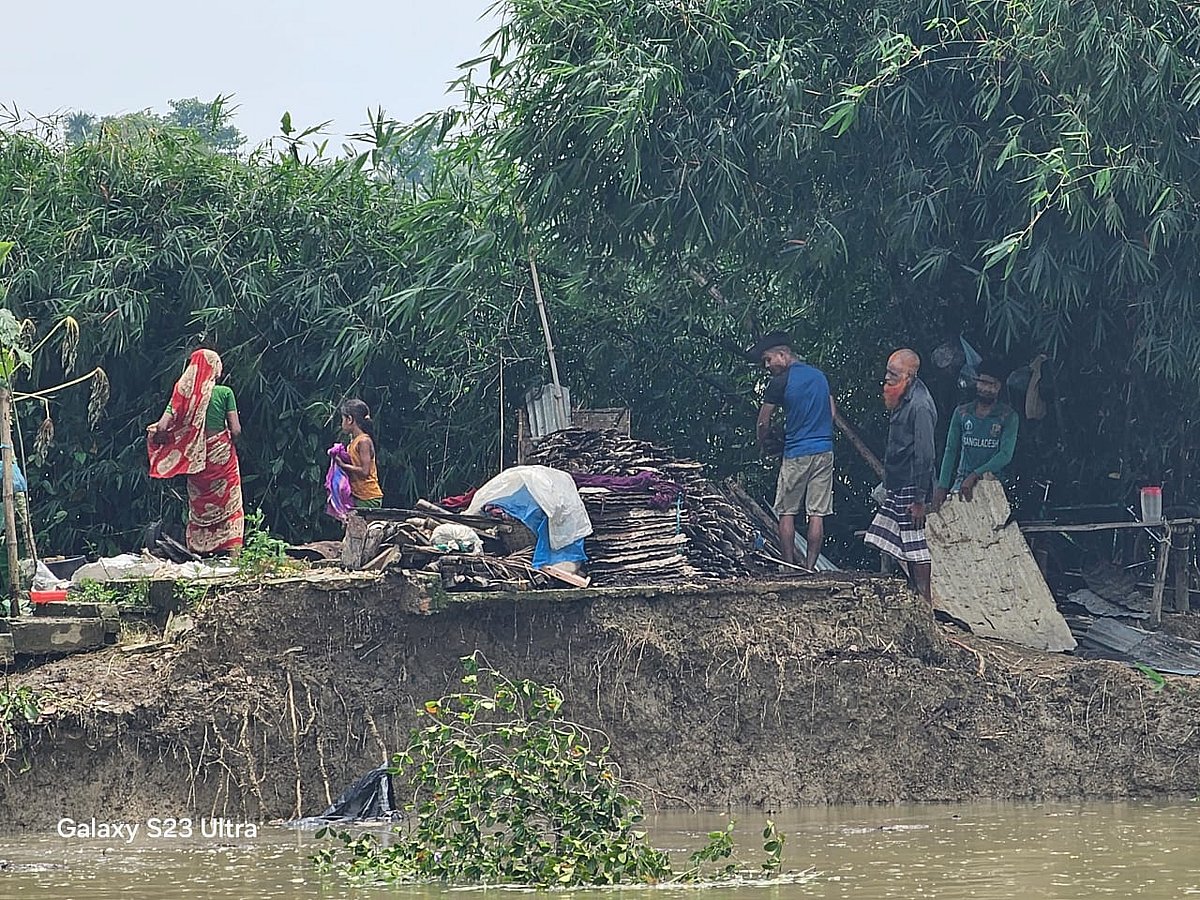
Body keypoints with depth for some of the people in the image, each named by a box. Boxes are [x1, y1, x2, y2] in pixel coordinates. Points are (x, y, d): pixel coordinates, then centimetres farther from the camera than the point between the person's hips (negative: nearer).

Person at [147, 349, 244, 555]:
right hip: (221, 457, -3)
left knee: (198, 509, 14)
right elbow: (236, 430, -11)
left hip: (195, 459, 3)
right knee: (228, 507, 4)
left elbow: (161, 427, -9)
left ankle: (198, 553, 13)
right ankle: (231, 552, -3)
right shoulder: (224, 392, -8)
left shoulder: (184, 394, -1)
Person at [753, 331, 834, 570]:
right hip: (824, 451, 5)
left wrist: (762, 444, 15)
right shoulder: (820, 376, 10)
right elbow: (831, 413, 17)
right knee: (817, 514, 3)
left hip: (796, 454, -5)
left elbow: (763, 422, -3)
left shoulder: (780, 382, -8)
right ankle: (810, 566, 3)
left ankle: (790, 567, 4)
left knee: (786, 513, 6)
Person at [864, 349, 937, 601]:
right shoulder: (904, 401, 12)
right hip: (899, 486, 10)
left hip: (911, 487, -10)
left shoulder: (920, 406, -18)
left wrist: (919, 499, -21)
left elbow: (925, 455, -21)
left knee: (916, 547, -5)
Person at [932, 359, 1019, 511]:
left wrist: (975, 475, -18)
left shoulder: (1008, 416, 2)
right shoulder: (961, 413, 12)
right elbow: (951, 451, 8)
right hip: (962, 480, 3)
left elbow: (1005, 455, -8)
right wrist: (942, 487, -4)